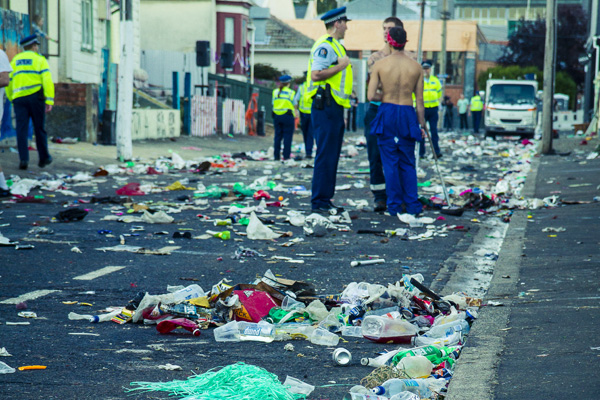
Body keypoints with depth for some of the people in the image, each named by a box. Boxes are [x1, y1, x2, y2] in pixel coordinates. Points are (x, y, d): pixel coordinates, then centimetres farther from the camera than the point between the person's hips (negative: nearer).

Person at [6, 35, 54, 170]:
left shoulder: (14, 61, 18)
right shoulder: (39, 59, 6)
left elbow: (8, 83, 15)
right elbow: (47, 80, -6)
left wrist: (12, 100, 24)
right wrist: (49, 100, -11)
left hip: (19, 98, 2)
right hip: (35, 96, -2)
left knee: (21, 129, -3)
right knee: (39, 128, 8)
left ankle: (23, 159, -15)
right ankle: (44, 158, 18)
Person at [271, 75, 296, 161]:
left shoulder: (275, 92, 7)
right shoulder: (291, 92, -4)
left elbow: (273, 104, 9)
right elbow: (294, 104, -1)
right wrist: (294, 115, 11)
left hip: (276, 116, 4)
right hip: (287, 116, -4)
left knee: (278, 136, 9)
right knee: (287, 136, -1)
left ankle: (276, 156, 8)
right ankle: (286, 156, -4)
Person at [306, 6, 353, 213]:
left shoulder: (334, 46, 21)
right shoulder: (325, 46, -11)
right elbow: (316, 75, -22)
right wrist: (340, 66, -14)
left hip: (334, 108, 10)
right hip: (326, 106, -10)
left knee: (331, 156, 11)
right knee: (326, 155, -9)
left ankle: (325, 200, 14)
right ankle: (319, 201, -7)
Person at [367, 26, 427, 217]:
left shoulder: (379, 65, -4)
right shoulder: (416, 67, 1)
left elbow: (371, 96, -10)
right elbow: (419, 100, 4)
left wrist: (386, 98, 10)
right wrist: (422, 125, 11)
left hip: (387, 113, -1)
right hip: (407, 115, 2)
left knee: (390, 161, 5)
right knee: (408, 162, 12)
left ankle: (395, 205, 6)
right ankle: (412, 204, 8)